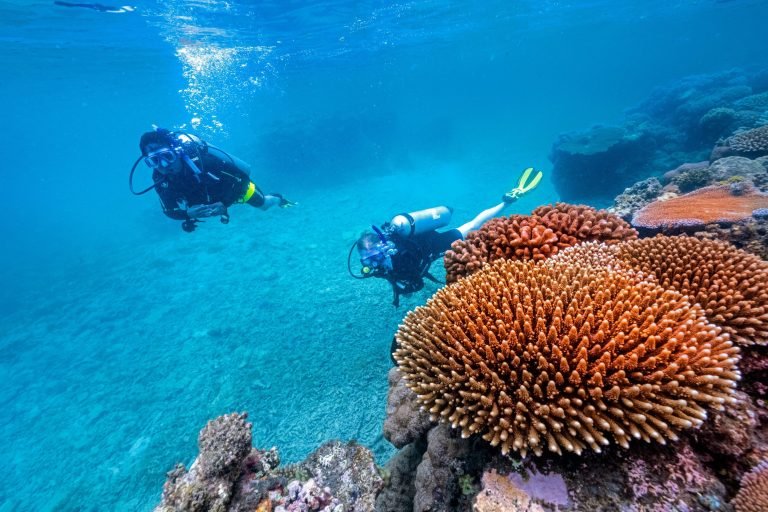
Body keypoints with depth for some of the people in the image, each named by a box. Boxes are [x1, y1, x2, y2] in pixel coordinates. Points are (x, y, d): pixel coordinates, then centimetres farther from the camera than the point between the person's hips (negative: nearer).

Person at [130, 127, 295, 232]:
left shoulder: (201, 160, -44)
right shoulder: (160, 179, -29)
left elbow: (241, 175, -34)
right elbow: (169, 211, -16)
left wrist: (224, 204, -40)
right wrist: (188, 213, -38)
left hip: (235, 187, -5)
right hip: (214, 198, 5)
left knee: (264, 204, 19)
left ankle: (278, 199, 53)